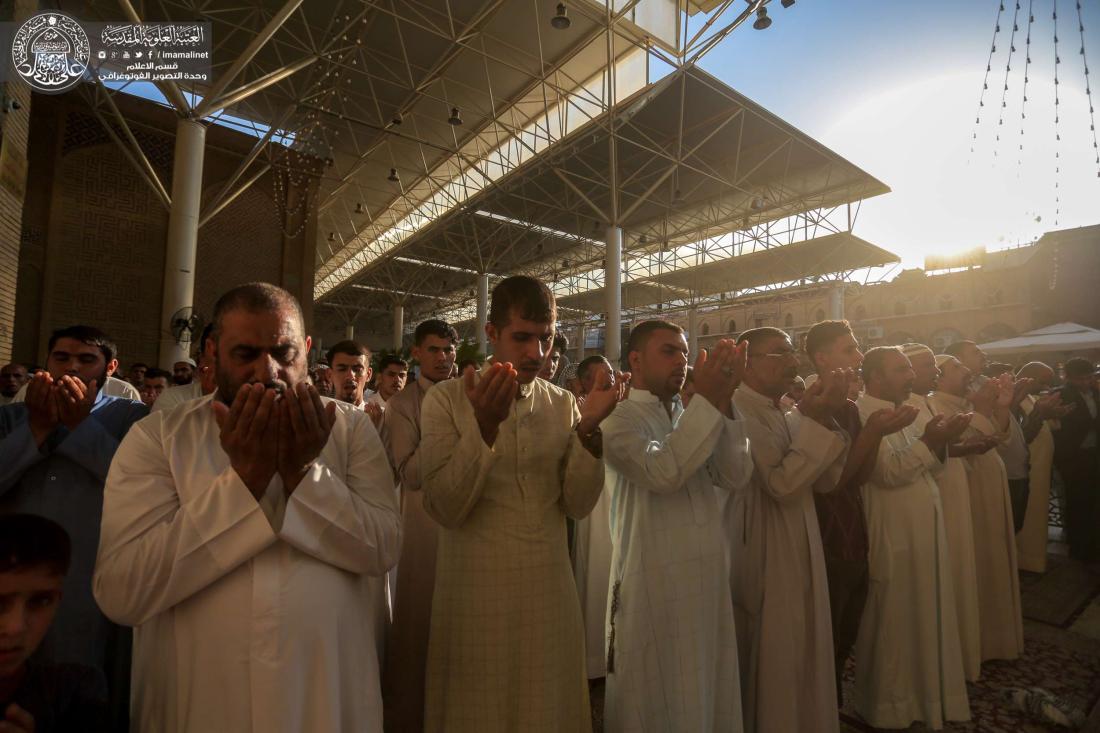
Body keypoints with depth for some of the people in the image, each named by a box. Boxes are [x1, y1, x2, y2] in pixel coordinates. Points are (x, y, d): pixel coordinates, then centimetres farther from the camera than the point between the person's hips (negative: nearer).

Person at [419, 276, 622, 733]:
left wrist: (588, 430, -17)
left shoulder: (562, 404, 2)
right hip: (476, 588, -3)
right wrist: (484, 426, -27)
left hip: (548, 585, 3)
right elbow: (443, 508, -15)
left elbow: (578, 505, -2)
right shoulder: (447, 399, -9)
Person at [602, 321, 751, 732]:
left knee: (708, 695, 18)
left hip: (707, 579, 7)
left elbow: (735, 477, -2)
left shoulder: (691, 419, 11)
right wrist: (707, 399, -22)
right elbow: (661, 471, -27)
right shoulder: (619, 417, -9)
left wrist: (723, 401, -12)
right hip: (653, 585, -6)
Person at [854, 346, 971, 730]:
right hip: (892, 540, -9)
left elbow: (923, 468, 15)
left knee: (923, 618, 20)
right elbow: (889, 472, -23)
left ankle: (922, 690, 38)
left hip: (922, 536, 9)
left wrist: (938, 442, -2)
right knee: (893, 624, 7)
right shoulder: (863, 416, -17)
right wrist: (929, 441, -21)